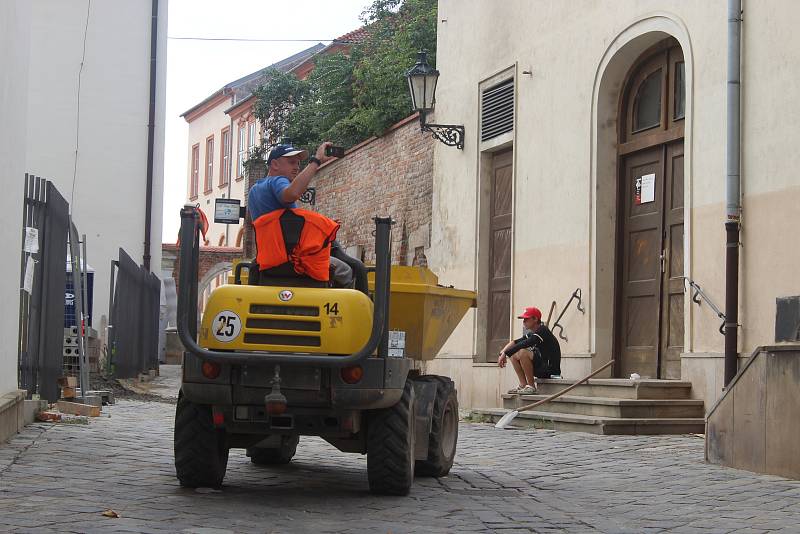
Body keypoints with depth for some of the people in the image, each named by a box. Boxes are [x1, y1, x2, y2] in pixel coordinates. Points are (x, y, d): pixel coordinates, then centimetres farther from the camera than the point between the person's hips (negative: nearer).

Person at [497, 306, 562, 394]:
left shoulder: (543, 331, -15)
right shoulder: (531, 334, 15)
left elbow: (523, 344, -26)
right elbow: (515, 342, 14)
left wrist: (505, 353, -22)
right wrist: (503, 352, -4)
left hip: (550, 369, -10)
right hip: (541, 368, 10)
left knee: (523, 353, -28)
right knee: (513, 355, 12)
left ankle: (531, 386, -19)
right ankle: (523, 385, 5)